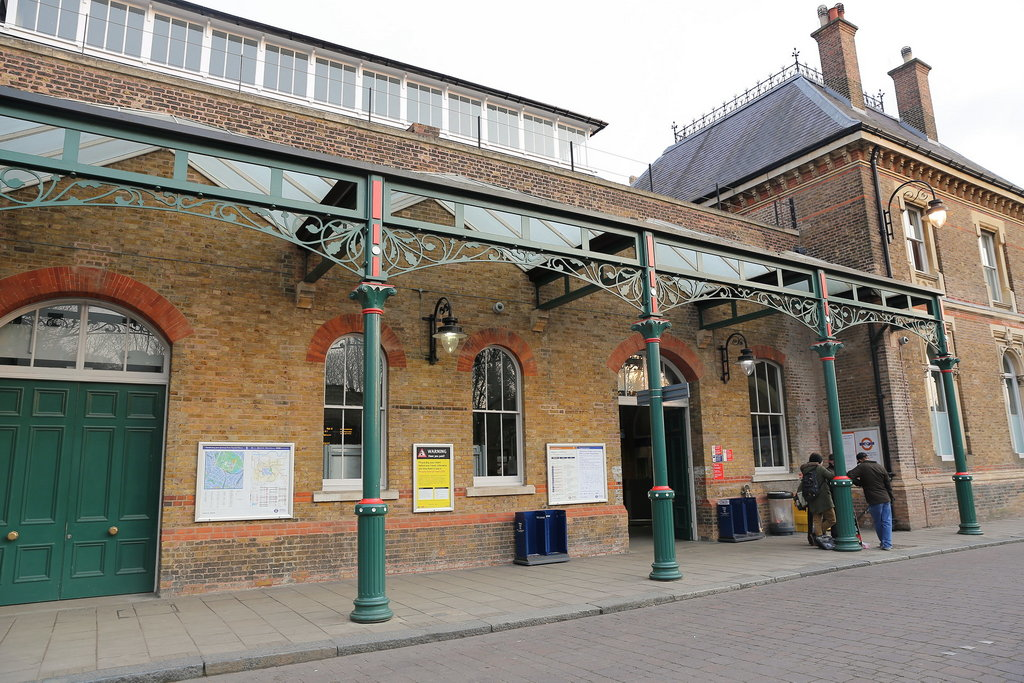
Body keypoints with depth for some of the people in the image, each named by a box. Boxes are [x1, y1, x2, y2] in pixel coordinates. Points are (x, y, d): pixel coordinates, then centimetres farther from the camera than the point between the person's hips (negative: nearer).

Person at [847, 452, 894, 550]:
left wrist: (860, 483, 0)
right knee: (887, 522, 6)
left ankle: (884, 542, 18)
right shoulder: (880, 467, 8)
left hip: (874, 501, -4)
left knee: (878, 523, 10)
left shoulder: (862, 467, -6)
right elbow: (888, 484, 12)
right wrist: (891, 497, 21)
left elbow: (850, 475, -17)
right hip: (886, 499, 4)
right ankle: (887, 544, 1)